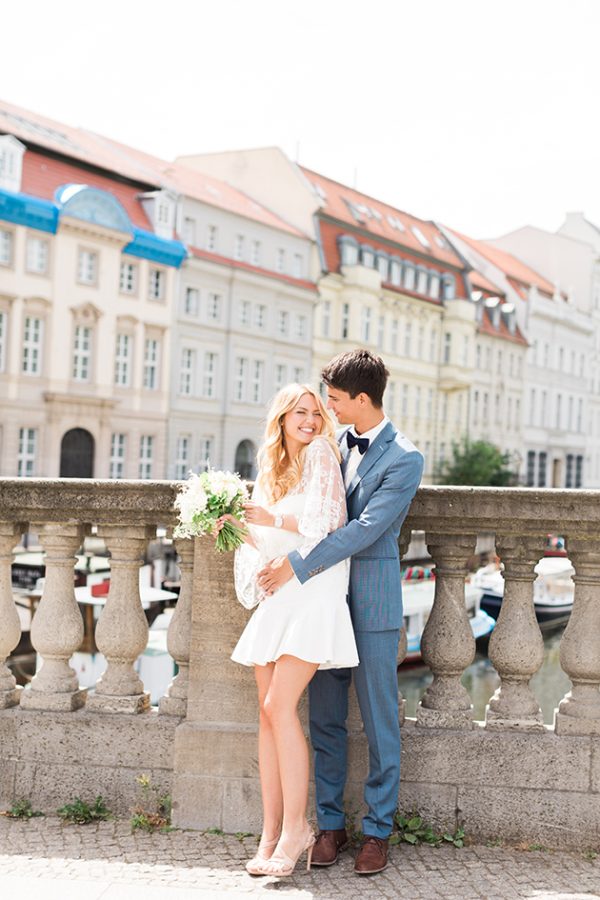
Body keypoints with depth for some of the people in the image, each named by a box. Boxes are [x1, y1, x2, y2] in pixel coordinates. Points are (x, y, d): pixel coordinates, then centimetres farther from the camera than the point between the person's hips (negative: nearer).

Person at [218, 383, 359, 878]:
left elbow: (323, 523, -9)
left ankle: (296, 828, -9)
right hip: (276, 597, 7)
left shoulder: (321, 454, 1)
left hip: (311, 592, -7)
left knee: (280, 705, -16)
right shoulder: (270, 473, 20)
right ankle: (272, 832, 7)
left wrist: (269, 519, -7)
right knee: (269, 711, 2)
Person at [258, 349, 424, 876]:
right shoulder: (333, 442, 9)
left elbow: (365, 528, -19)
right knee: (326, 718, 10)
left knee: (379, 720, 4)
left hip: (373, 601, -6)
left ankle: (378, 831, 16)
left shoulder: (404, 458, -11)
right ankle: (330, 823, 21)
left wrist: (297, 566, -20)